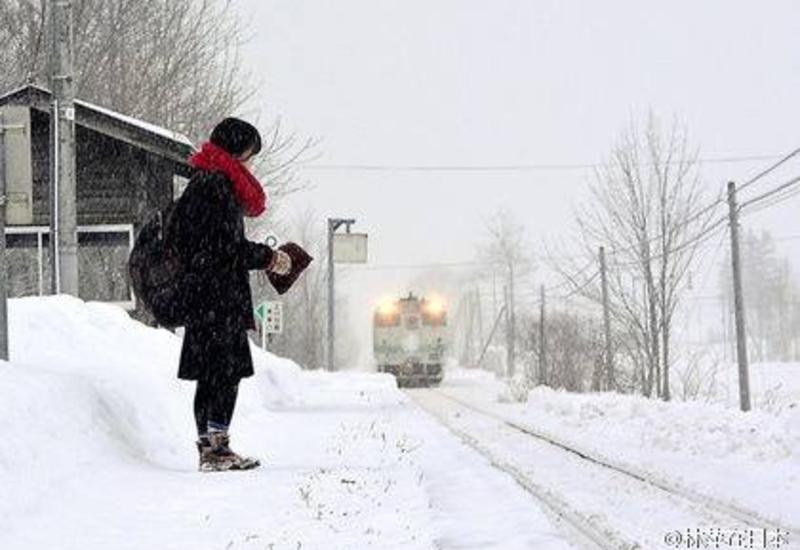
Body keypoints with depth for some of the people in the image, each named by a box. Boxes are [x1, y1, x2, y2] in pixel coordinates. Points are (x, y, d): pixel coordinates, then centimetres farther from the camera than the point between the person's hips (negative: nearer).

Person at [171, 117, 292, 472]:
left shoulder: (202, 183, 19)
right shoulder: (217, 185, -12)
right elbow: (228, 246, -18)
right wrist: (269, 258, -4)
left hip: (202, 295, 10)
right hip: (219, 297, -10)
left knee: (212, 374, 10)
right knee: (227, 371, -9)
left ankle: (209, 448, 13)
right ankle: (217, 446, -9)